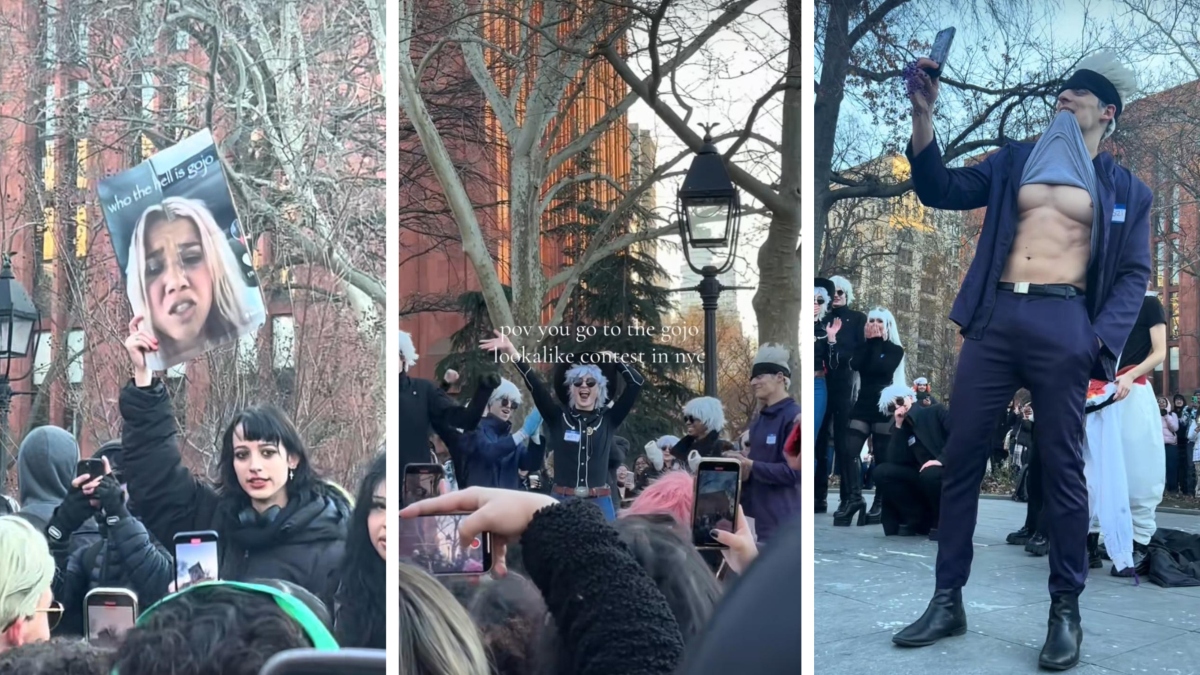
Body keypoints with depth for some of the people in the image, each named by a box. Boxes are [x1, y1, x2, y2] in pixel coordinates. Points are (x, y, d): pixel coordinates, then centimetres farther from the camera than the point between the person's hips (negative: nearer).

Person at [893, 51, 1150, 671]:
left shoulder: (1127, 191, 12)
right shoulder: (1015, 160, 18)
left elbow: (1134, 274, 7)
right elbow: (942, 190, 9)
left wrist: (1101, 343, -8)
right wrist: (923, 117, -4)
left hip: (1062, 325, -2)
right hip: (995, 319, 3)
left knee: (1062, 468, -1)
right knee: (961, 460, 1)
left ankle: (1066, 611, 9)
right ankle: (948, 601, 9)